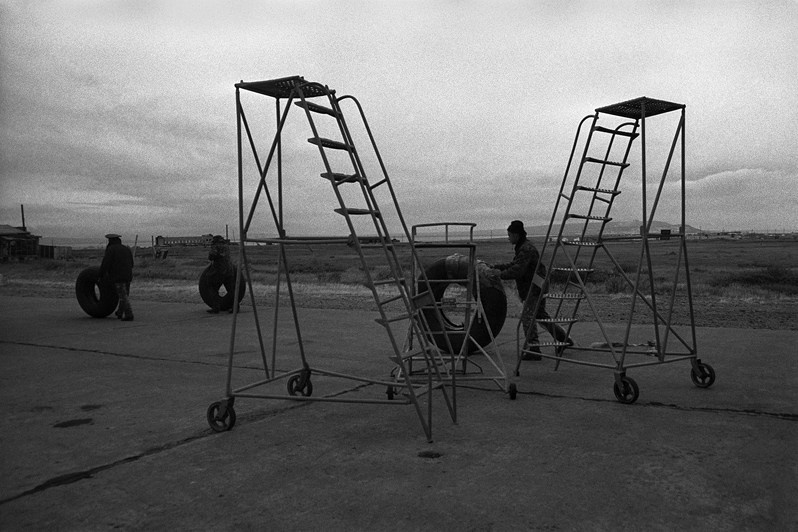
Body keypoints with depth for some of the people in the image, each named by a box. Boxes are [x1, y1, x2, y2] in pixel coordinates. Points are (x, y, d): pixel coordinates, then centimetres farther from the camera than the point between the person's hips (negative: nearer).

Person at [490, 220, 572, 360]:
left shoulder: (527, 249, -19)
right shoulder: (522, 247, 14)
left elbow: (517, 271, -25)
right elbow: (515, 264, 25)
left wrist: (501, 274, -17)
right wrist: (498, 266, 17)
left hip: (536, 288, -11)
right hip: (536, 287, 11)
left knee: (527, 316, -14)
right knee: (541, 316, 20)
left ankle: (533, 348, -16)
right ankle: (564, 339, 32)